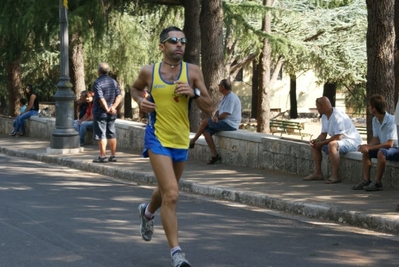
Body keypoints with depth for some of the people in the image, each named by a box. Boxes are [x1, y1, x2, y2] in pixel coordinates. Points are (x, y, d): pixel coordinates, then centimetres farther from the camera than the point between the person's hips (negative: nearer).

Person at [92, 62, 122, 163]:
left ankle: (102, 156, -5)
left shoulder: (97, 83, -12)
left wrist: (107, 109, -11)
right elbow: (119, 96, 2)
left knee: (101, 135, -3)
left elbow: (101, 99, -20)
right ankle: (113, 156, 13)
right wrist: (113, 107, -7)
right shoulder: (114, 82, 9)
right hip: (112, 113, 6)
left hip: (100, 112, -6)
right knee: (111, 134, 11)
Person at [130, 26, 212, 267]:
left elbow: (209, 109, -2)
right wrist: (141, 100, -3)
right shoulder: (149, 72, -4)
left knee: (167, 190, 23)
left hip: (182, 141, 4)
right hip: (158, 138, -3)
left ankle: (148, 212, 58)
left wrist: (194, 93, -20)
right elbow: (135, 87, 19)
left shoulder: (193, 72, -3)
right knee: (171, 194, -18)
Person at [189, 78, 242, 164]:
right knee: (206, 131, -5)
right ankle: (214, 155, -9)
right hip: (225, 123, 10)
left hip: (230, 124, -10)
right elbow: (219, 110, 17)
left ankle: (192, 141, 5)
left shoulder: (231, 98, -17)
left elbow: (224, 115, -21)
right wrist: (215, 116, -7)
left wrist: (216, 118, -2)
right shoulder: (225, 97, 17)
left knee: (205, 122, -11)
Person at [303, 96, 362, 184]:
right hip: (338, 140, 11)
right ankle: (317, 173, 4)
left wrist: (322, 142, -22)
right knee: (314, 145, 7)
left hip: (352, 141, -10)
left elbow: (338, 137, -30)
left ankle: (335, 176, -33)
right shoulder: (324, 117, 6)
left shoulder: (337, 116, -25)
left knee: (332, 145, -39)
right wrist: (315, 140, -11)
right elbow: (323, 134, 10)